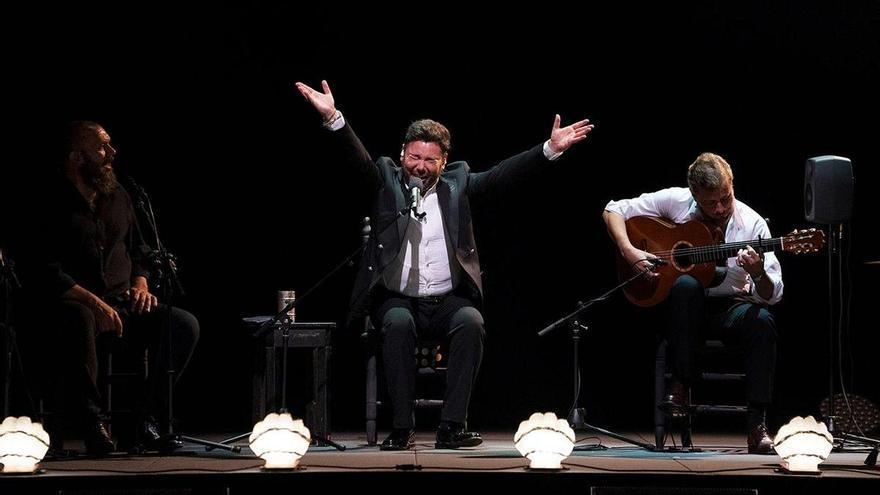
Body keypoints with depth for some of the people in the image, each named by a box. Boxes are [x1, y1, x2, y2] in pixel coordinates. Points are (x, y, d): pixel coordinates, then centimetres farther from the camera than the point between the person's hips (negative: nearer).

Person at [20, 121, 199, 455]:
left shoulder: (118, 198, 15)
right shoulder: (51, 202, -7)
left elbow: (139, 250, 27)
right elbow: (46, 271, -15)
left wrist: (140, 283, 5)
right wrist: (94, 303, -25)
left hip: (120, 305, 7)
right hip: (66, 305, -6)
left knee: (185, 325, -15)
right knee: (77, 320, -43)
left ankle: (144, 419, -8)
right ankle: (91, 424, -30)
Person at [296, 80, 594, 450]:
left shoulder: (457, 182, 11)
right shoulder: (386, 180, 8)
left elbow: (503, 174, 3)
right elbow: (358, 158, -8)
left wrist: (551, 148, -9)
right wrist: (333, 118, -26)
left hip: (448, 300, 1)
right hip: (398, 299, -1)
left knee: (471, 323, -30)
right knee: (399, 324, -33)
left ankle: (452, 427, -29)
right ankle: (402, 429, -27)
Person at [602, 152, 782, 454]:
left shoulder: (752, 224, -9)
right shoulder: (675, 202, -7)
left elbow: (772, 296, -11)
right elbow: (614, 211, 0)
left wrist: (757, 273, -34)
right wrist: (629, 252, -16)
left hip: (728, 308, 0)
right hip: (684, 305, 0)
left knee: (762, 320, -33)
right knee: (686, 284, -36)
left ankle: (757, 423, -28)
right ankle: (680, 384, -26)